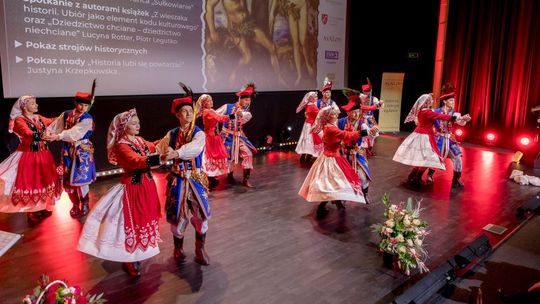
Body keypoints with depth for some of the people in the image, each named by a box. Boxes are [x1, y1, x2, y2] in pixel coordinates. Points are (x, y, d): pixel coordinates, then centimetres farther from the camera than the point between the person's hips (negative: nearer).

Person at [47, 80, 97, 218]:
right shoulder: (66, 115, 3)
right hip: (68, 150, 5)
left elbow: (76, 132, -26)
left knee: (80, 179, -3)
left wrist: (58, 136, -35)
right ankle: (75, 205, 27)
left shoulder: (87, 119, -12)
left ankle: (84, 205, 17)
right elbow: (54, 127, 11)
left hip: (82, 152, -5)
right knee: (68, 180, 9)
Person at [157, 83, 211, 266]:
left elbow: (194, 147, -28)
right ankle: (178, 248, 30)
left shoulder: (199, 134, -7)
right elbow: (162, 147, -9)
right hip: (177, 179, 2)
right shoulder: (172, 134, 5)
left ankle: (200, 250, 21)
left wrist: (176, 153, -45)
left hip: (195, 179, -2)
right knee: (177, 215, 8)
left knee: (200, 214, 1)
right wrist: (165, 152, -33)